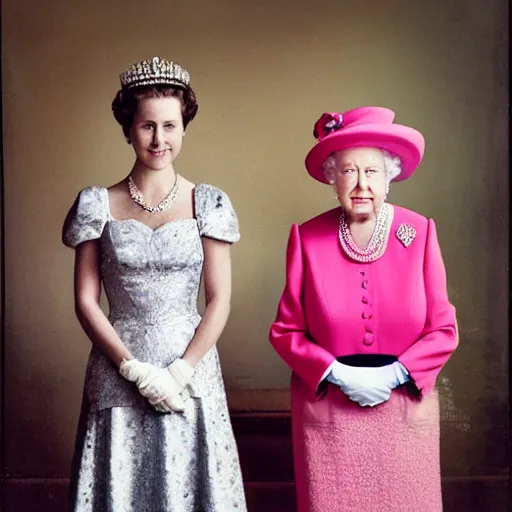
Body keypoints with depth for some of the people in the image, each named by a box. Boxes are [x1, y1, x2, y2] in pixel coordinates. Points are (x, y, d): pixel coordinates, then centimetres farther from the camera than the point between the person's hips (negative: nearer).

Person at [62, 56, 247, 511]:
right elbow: (85, 300, -2)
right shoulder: (98, 205, 0)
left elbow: (219, 301, -3)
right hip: (118, 376, 0)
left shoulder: (207, 203, 0)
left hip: (191, 368, 0)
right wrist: (136, 369, -10)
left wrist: (180, 372, -11)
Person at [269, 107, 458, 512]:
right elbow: (286, 331, -3)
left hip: (405, 407, 1)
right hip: (327, 409, 0)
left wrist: (393, 375, -13)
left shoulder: (420, 233, -6)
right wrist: (338, 374, -14)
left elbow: (443, 329, -2)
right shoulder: (308, 237, -6)